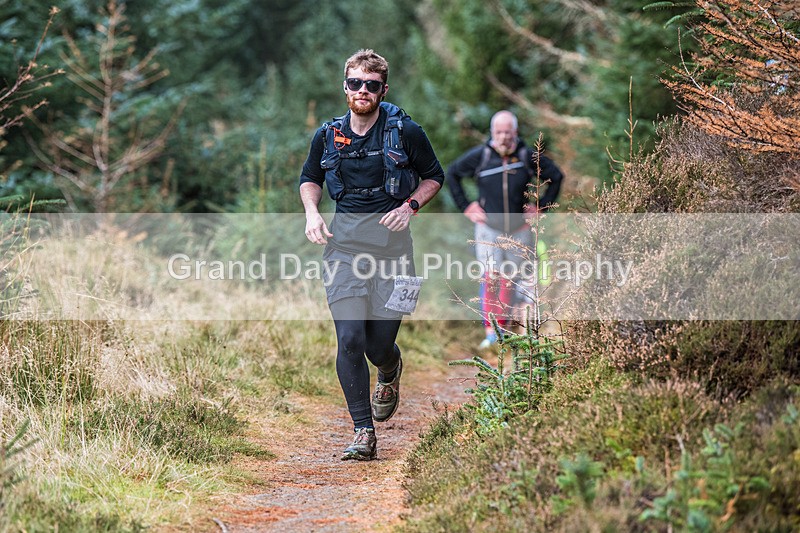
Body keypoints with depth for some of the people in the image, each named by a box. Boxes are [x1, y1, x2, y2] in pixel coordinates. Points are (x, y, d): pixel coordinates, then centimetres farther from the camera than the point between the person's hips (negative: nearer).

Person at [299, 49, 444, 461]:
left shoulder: (405, 132, -2)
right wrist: (312, 212, 2)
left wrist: (410, 206, -7)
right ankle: (363, 432, -3)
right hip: (344, 241, 1)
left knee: (380, 344, 0)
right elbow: (310, 178, 22)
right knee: (350, 340, -12)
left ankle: (390, 371, 40)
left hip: (391, 239, -1)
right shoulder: (328, 136, 5)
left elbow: (434, 177, 10)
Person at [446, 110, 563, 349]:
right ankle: (490, 332, -8)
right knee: (491, 276, -12)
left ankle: (502, 326, 24)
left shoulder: (528, 157, -8)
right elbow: (452, 173, 6)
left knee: (509, 279, 10)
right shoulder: (479, 155, -10)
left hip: (519, 228, 2)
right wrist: (465, 206, 1)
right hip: (488, 227, -1)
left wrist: (541, 206, 3)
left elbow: (556, 176, 8)